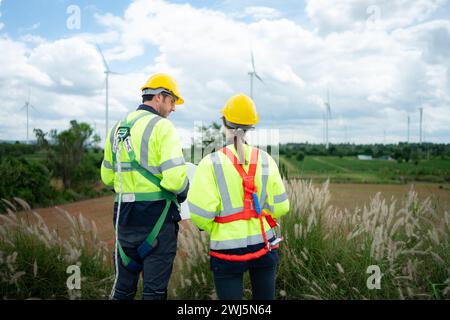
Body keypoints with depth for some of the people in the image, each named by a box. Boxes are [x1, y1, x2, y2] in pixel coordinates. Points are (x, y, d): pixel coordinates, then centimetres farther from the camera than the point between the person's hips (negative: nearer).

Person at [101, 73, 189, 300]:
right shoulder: (162, 126, -10)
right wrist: (183, 190, -1)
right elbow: (175, 177, -21)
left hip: (124, 214, 7)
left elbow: (107, 177, 16)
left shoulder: (117, 128, 12)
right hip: (156, 216, -6)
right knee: (155, 290, 5)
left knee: (123, 286, 19)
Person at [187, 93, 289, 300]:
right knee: (265, 296, 20)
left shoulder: (211, 163, -12)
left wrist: (212, 228, 4)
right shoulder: (266, 160, -3)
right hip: (264, 244, 3)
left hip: (228, 248, -3)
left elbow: (200, 213, -17)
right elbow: (279, 207, -2)